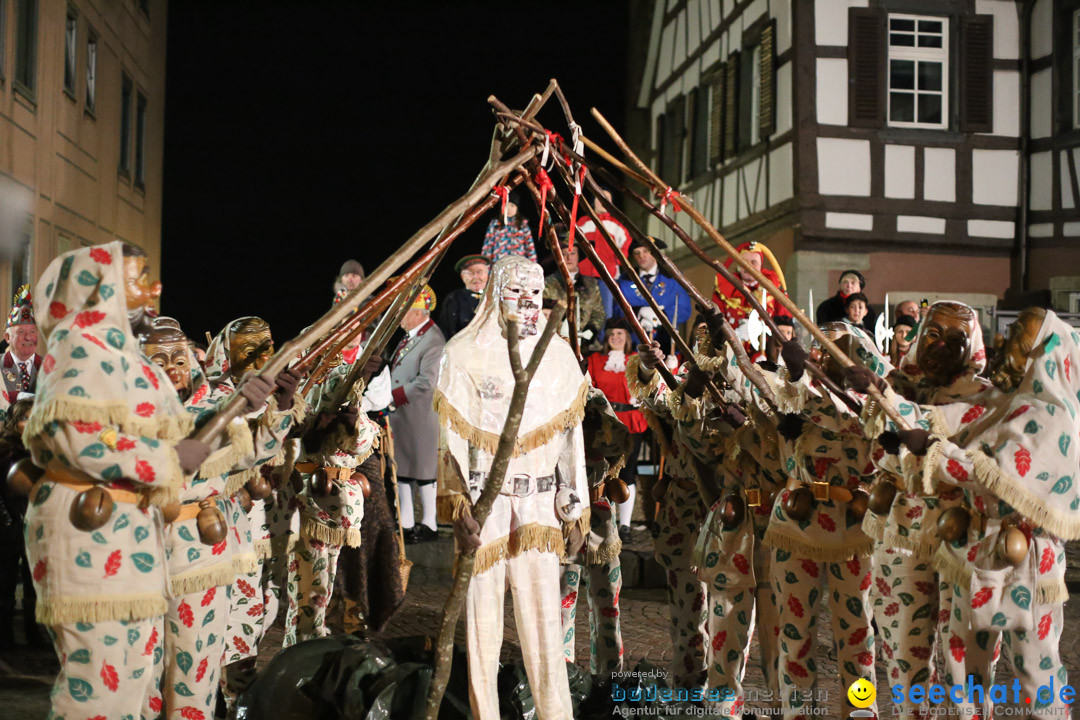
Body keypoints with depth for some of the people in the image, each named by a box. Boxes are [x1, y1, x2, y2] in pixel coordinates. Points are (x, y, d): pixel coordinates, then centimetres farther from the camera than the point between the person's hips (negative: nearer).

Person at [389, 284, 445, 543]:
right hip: (399, 415, 9)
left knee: (423, 472, 1)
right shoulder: (409, 336, 13)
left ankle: (429, 525, 13)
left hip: (420, 417, -9)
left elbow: (426, 382, -22)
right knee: (402, 470, 14)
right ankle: (406, 524, 23)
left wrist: (393, 396, -17)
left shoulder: (433, 340, -16)